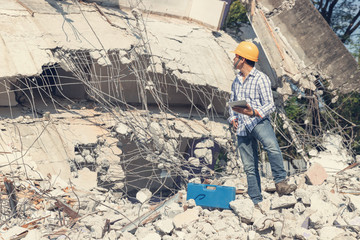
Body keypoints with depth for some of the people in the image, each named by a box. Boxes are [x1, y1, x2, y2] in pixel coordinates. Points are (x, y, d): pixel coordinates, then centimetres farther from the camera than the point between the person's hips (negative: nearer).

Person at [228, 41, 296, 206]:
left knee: (272, 145, -36)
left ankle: (280, 183, -33)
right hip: (242, 127, 6)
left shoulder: (261, 79, -3)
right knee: (249, 166, 3)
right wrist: (233, 118, 8)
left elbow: (270, 106, -9)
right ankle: (256, 202, 9)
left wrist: (253, 113, -27)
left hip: (259, 122, -6)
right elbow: (232, 103, 29)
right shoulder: (236, 80, 19)